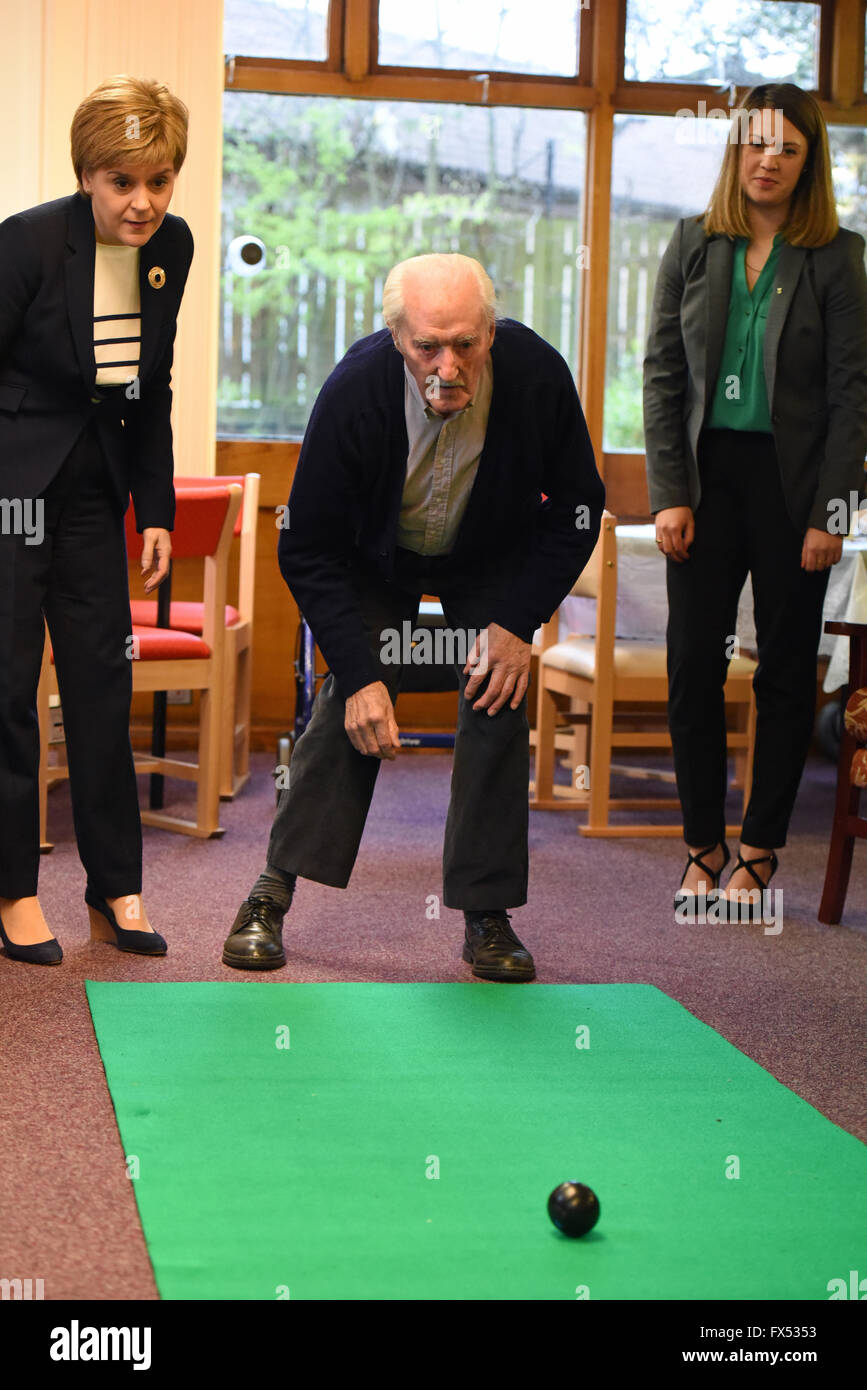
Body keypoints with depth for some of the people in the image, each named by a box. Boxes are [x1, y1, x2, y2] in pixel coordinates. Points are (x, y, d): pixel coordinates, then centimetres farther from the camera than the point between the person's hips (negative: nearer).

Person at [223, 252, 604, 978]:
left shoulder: (538, 375, -31)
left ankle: (487, 916, -3)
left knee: (500, 704, -12)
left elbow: (577, 509, -14)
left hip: (493, 559, 1)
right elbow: (308, 550, -23)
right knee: (349, 701, -14)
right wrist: (360, 672, -29)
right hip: (378, 558, -1)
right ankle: (272, 893, -5)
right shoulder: (355, 389, -34)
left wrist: (518, 622, -21)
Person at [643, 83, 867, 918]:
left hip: (791, 483, -2)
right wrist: (669, 495, -3)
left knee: (785, 671, 5)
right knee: (692, 663, 1)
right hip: (710, 475, 2)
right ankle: (703, 846, 14)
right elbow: (662, 373, 5)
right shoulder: (693, 245, 5)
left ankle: (759, 854, 15)